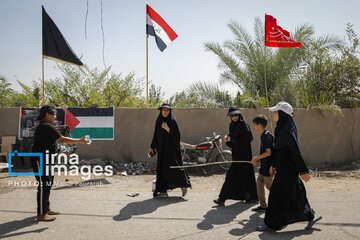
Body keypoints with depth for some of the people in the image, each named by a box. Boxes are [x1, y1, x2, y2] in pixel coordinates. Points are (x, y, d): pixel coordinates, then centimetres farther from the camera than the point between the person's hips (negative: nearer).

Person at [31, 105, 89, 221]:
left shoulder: (43, 126, 16)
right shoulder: (46, 126, -17)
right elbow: (62, 139, -20)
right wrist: (80, 141, -16)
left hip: (46, 161, 11)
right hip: (41, 161, -11)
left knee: (47, 185, 16)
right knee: (43, 186, -7)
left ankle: (46, 209, 26)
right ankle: (41, 214, -2)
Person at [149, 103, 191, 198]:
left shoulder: (172, 121, -6)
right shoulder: (159, 121, 11)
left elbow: (176, 134, -13)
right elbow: (156, 135, 16)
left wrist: (167, 128, -24)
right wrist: (152, 147, 16)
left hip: (171, 147, -6)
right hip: (162, 148, 6)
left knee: (171, 166, -11)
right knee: (161, 169, 4)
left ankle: (184, 184, 10)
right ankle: (163, 191, 9)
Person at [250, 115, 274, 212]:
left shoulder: (267, 135, -18)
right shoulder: (263, 135, 12)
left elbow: (268, 152, -22)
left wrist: (256, 158, -14)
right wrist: (258, 160, 9)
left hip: (268, 166, -10)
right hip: (264, 165, 10)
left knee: (269, 185, -2)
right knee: (259, 183, 12)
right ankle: (263, 206, 19)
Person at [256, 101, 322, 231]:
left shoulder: (287, 131, -21)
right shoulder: (282, 128, 10)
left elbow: (295, 151, -21)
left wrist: (303, 171, -19)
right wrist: (275, 165, 23)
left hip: (286, 170, -10)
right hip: (283, 167, 10)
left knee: (277, 195, 0)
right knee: (295, 194, 17)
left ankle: (270, 224, 12)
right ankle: (310, 217, 29)